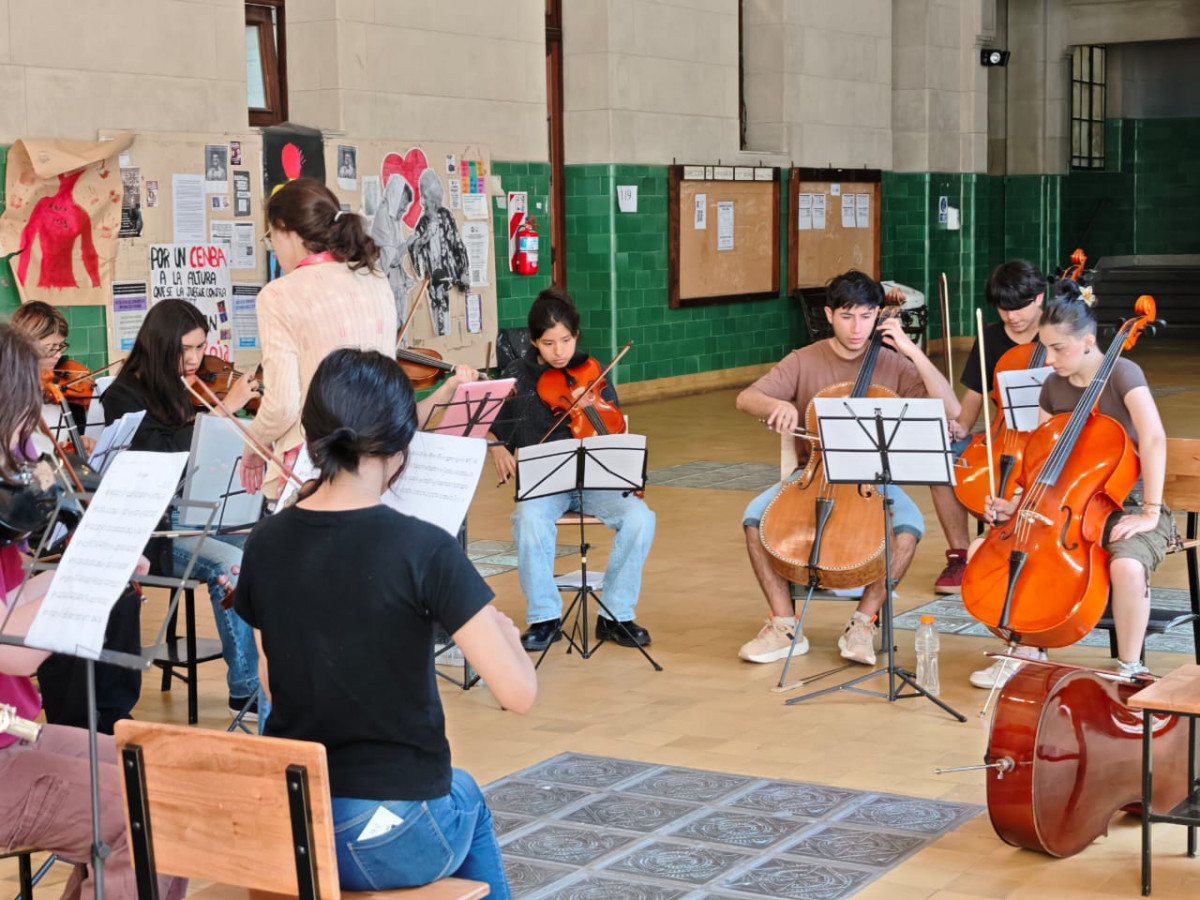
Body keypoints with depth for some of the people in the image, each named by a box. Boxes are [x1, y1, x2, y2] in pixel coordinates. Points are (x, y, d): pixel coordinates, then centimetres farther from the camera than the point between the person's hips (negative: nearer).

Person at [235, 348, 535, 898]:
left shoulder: (265, 543, -3)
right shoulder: (421, 549, -19)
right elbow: (519, 693, -16)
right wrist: (505, 631, 4)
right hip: (391, 834, -4)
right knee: (465, 798, 34)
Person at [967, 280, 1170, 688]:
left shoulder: (1122, 374, -14)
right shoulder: (1053, 387, 4)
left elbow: (1154, 440, -26)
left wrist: (1150, 513, -29)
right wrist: (1017, 506, -7)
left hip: (1128, 507, -6)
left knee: (1127, 566, -39)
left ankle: (1130, 668, -15)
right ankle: (1028, 650, 4)